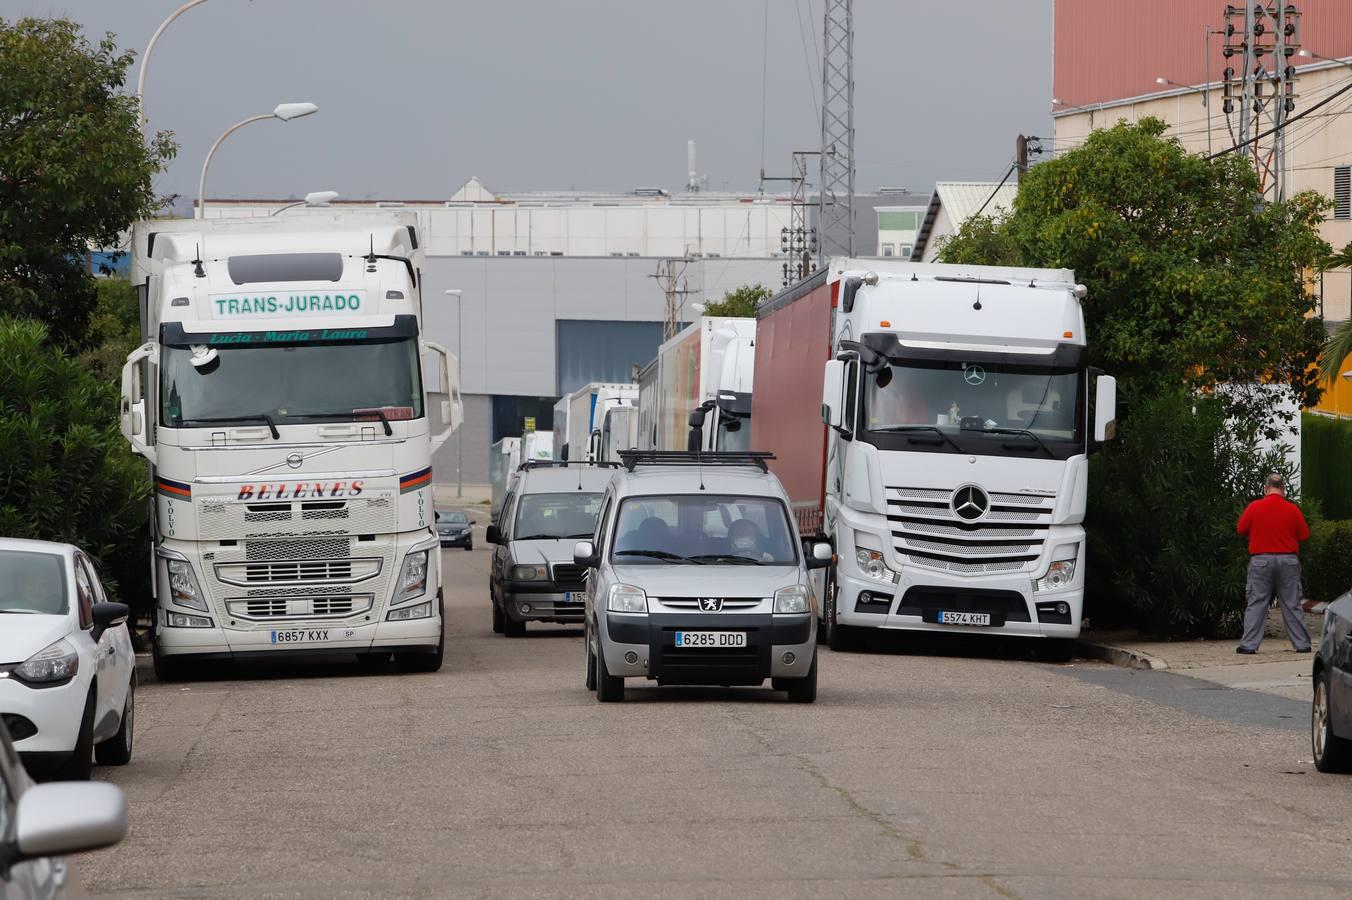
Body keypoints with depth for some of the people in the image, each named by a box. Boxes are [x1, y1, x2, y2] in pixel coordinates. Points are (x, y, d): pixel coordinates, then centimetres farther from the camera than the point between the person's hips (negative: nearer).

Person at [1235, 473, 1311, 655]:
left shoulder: (1254, 507, -5)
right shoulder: (1293, 509, -3)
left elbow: (1241, 529, 4)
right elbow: (1304, 534, 4)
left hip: (1261, 560, -1)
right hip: (1288, 561, 1)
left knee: (1256, 604, 2)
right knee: (1292, 604, 7)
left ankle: (1249, 644, -3)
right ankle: (1302, 644, 8)